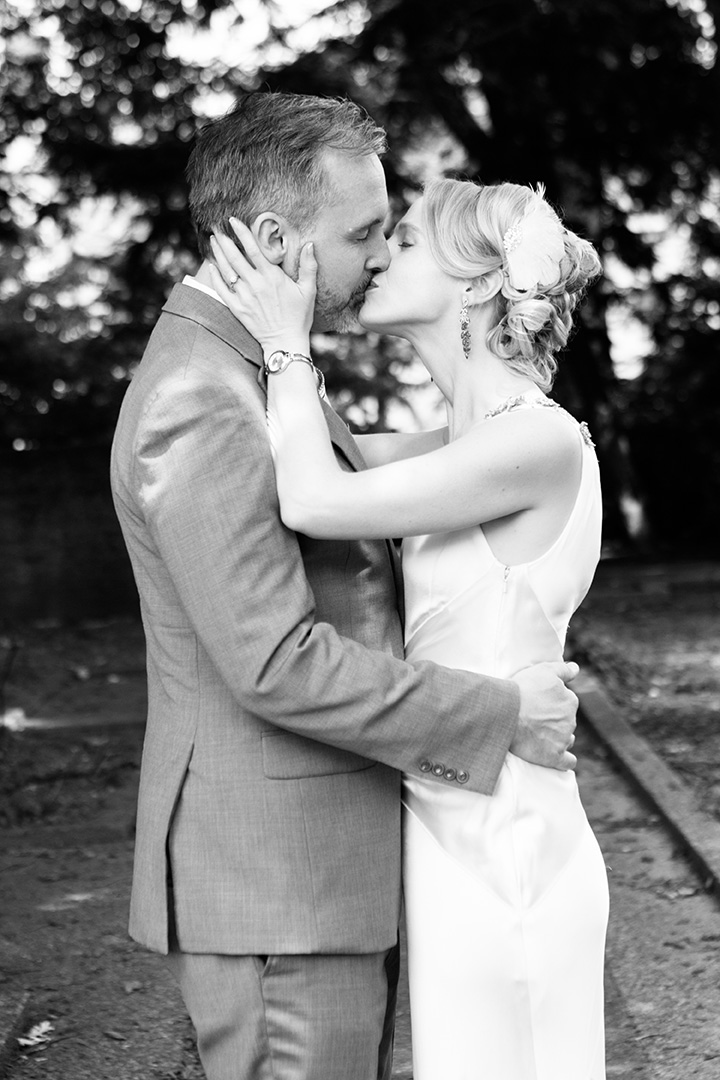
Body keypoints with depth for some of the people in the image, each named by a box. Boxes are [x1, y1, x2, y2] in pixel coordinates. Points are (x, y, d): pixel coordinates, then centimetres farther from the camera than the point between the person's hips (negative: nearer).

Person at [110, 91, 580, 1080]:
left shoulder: (257, 373, 13)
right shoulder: (200, 406, -22)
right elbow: (276, 663, -25)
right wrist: (499, 714, -18)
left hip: (335, 866, 10)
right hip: (273, 885, -10)